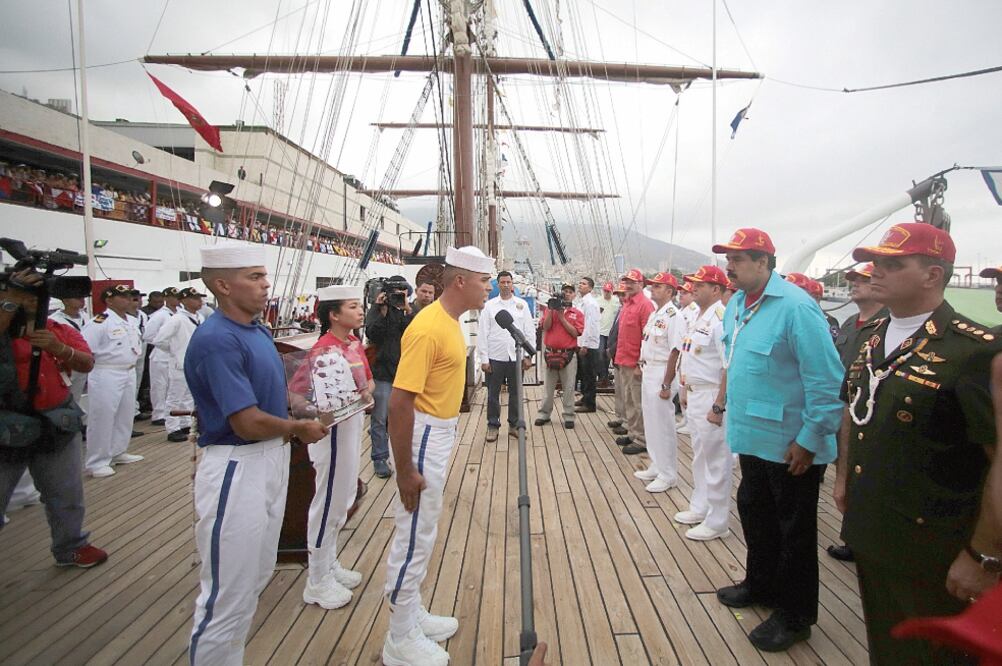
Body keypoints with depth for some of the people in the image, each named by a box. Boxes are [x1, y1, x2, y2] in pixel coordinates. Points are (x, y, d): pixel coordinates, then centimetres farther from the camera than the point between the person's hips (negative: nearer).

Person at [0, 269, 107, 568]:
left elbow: (87, 364, -5)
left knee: (67, 494, 16)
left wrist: (57, 348, -22)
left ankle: (70, 547, 34)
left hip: (58, 423, 4)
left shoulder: (61, 331, 8)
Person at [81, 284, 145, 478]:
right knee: (102, 418, -2)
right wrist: (97, 366, -12)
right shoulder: (99, 322, -16)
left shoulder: (130, 322, 11)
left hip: (129, 374, 9)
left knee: (125, 416, 17)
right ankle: (97, 463, 8)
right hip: (106, 375, -9)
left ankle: (118, 452, 32)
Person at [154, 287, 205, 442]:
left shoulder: (199, 318, 6)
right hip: (180, 365, -8)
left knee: (188, 397, 17)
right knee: (175, 398, 2)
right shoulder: (177, 319, -16)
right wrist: (174, 351, -6)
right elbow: (159, 340, -18)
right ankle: (173, 429, 8)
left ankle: (186, 424, 28)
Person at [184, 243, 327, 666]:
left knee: (257, 576, 24)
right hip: (236, 469, -10)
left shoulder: (257, 330, 7)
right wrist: (299, 428, -9)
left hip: (270, 460, 10)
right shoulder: (217, 341, -22)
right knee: (228, 593, 4)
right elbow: (247, 422, -25)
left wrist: (309, 412, 1)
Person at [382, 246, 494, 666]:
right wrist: (405, 469, -24)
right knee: (414, 537, 3)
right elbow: (399, 402, -27)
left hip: (439, 435, 10)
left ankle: (412, 616, 38)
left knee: (423, 533, 20)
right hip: (421, 438, -10)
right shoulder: (428, 328, -24)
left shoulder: (450, 321, 7)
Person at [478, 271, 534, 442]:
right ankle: (493, 426, 18)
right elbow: (482, 333, 0)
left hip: (516, 357, 1)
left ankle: (514, 425, 23)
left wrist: (528, 355, -1)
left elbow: (530, 331, 5)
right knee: (493, 394, 5)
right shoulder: (489, 305, 2)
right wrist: (484, 359, -5)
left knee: (516, 393, 9)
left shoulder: (522, 305, 5)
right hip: (495, 357, -1)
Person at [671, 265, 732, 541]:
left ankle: (716, 522, 13)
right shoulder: (697, 317, 11)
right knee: (700, 456, 20)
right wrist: (686, 390, 19)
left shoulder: (721, 319, -19)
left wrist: (718, 406, -23)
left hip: (712, 397, -10)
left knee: (716, 459, 2)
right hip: (694, 395, 10)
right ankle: (700, 508, 34)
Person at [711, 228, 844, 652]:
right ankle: (760, 586, 44)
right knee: (755, 514, 23)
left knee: (794, 531, 9)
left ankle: (795, 616, 27)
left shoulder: (795, 307, -21)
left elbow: (827, 381, -21)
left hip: (790, 445, -8)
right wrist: (735, 416, 17)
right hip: (752, 437, 8)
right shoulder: (736, 305, 5)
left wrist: (810, 440, -19)